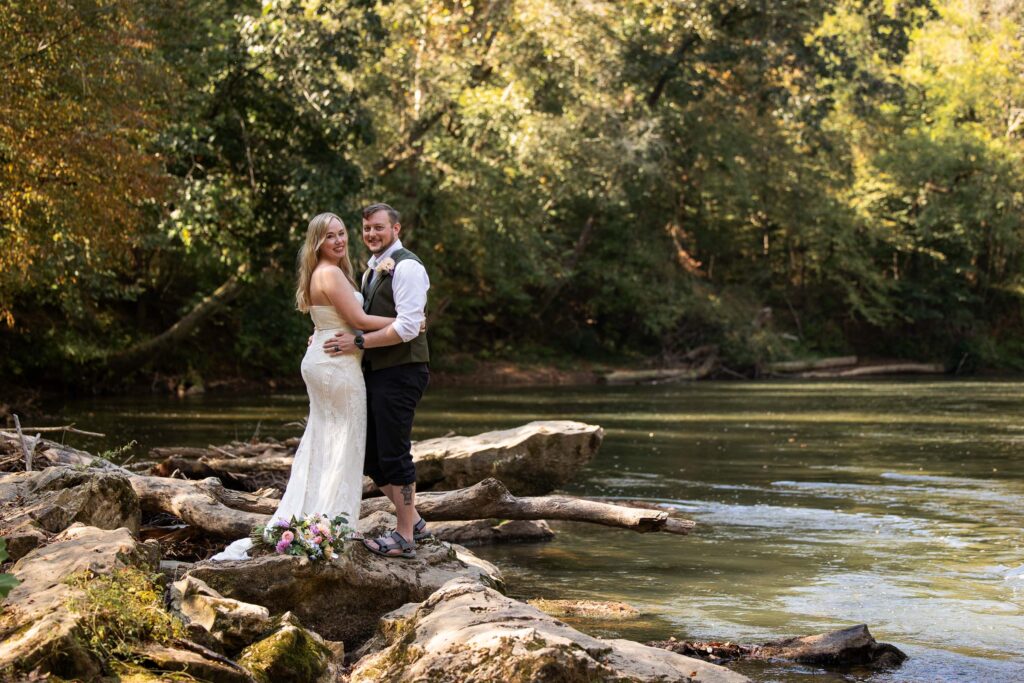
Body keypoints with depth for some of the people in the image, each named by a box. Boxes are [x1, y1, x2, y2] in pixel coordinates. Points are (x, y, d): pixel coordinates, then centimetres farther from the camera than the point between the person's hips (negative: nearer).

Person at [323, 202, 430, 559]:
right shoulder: (372, 269, 17)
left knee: (394, 454, -5)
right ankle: (413, 522, 25)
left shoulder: (406, 267, -12)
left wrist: (358, 342, -20)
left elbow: (407, 327, -21)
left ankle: (405, 538, 5)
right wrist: (335, 336, 10)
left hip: (401, 372, -10)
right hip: (376, 371, 10)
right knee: (371, 457, 12)